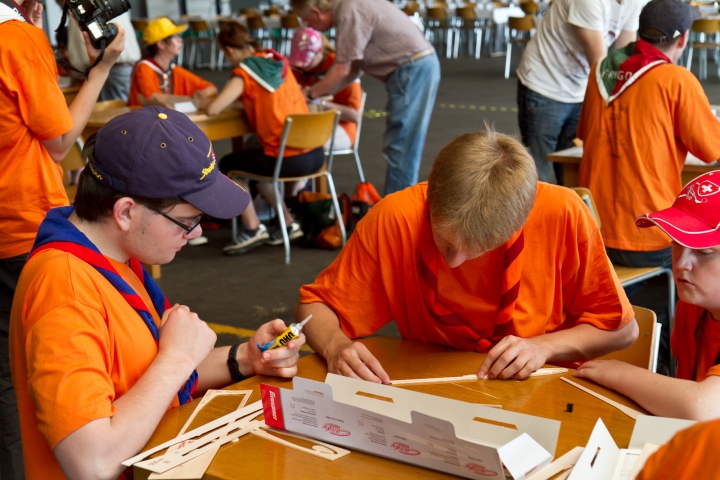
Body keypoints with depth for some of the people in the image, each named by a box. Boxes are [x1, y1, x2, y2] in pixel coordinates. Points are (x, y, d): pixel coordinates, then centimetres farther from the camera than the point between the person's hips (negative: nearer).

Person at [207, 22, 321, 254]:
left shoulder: (244, 73, -9)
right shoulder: (279, 61, 10)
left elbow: (213, 110, -14)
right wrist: (241, 97, 17)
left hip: (289, 161, -7)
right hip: (316, 154, 7)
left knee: (228, 165, 17)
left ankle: (253, 228, 12)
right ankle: (292, 220, 34)